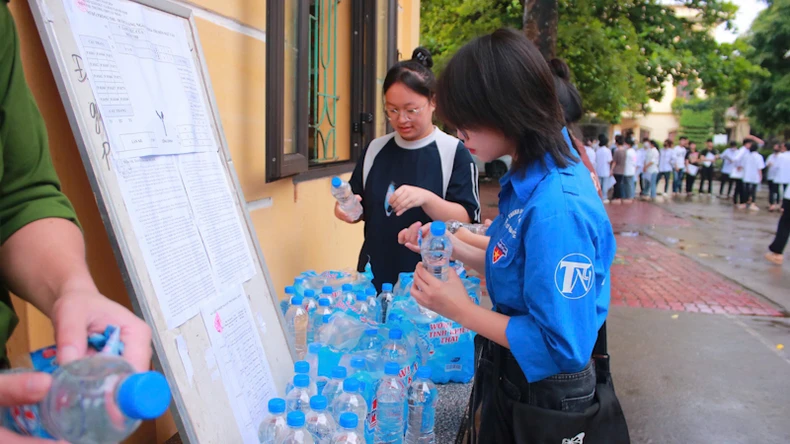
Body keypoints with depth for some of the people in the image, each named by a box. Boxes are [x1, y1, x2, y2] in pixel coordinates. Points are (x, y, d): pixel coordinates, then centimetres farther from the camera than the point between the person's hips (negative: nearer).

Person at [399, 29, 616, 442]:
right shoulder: (530, 179, -2)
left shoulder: (557, 208, -31)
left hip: (543, 395, -8)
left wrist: (464, 311, -22)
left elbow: (563, 346, -29)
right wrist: (454, 249, 2)